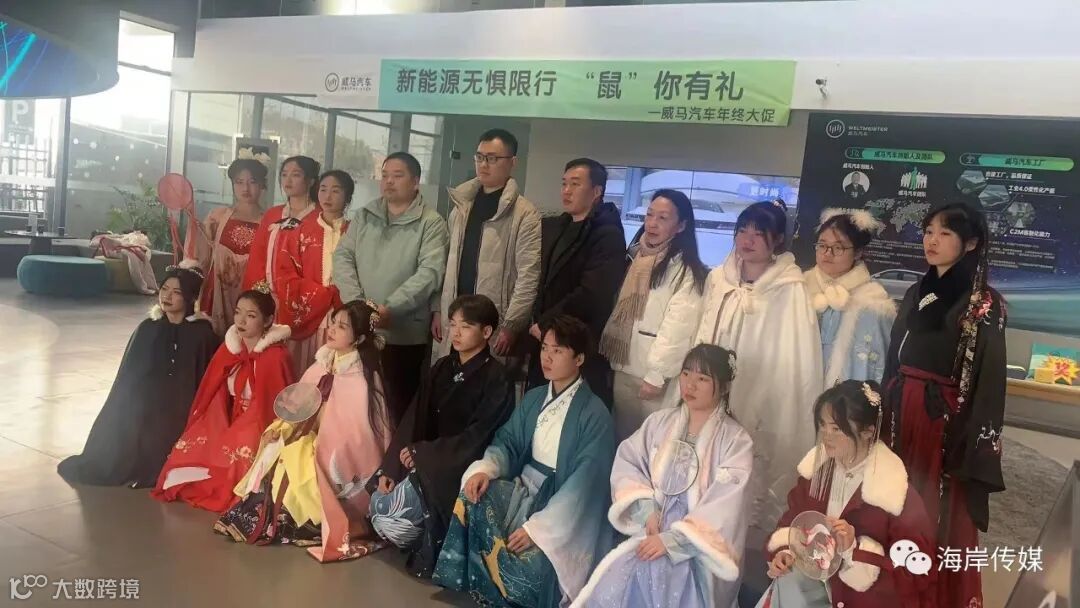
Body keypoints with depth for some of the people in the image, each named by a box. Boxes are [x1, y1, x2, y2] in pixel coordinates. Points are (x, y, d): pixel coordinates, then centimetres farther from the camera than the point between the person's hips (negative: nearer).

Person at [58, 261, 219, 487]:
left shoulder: (202, 334, -9)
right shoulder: (147, 328, 1)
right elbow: (127, 376, 6)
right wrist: (123, 415, 2)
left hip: (176, 416, -3)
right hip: (140, 408, 3)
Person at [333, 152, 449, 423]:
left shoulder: (431, 222, -4)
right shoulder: (363, 215, 11)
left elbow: (430, 273, -14)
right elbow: (343, 257, 5)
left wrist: (390, 308, -21)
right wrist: (356, 303, -10)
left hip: (406, 335, -4)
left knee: (400, 407, 5)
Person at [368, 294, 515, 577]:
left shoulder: (496, 378, -13)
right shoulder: (442, 368, 7)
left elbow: (477, 437, -17)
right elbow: (415, 418, 4)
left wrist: (422, 453, -17)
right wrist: (390, 468, -6)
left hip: (464, 468, -7)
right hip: (425, 461, 7)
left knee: (395, 508, -22)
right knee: (379, 503, -11)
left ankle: (431, 551, 6)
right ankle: (424, 541, 14)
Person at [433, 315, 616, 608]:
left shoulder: (594, 414, -13)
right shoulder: (533, 398, 10)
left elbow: (586, 480, -20)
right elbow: (507, 441, 9)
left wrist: (536, 527, -27)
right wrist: (485, 469, -17)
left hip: (565, 505, -6)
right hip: (525, 486, 6)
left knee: (531, 560, -32)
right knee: (471, 499, -22)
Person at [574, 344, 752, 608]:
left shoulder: (736, 440, -4)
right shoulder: (659, 422, 8)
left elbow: (723, 507, -12)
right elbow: (627, 463, 3)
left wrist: (671, 539, -19)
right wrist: (646, 510, -12)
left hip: (696, 544, -3)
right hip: (652, 529, 3)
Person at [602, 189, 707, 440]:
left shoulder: (686, 269, -10)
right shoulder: (635, 256, 13)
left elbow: (678, 327, -17)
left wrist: (657, 375, -19)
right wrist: (609, 350, 8)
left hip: (654, 375, -6)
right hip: (623, 368, 7)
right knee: (623, 438, 14)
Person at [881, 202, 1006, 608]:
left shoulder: (983, 303, -8)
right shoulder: (916, 294, 10)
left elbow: (988, 380, -11)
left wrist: (973, 449, -14)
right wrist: (885, 416, 11)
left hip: (947, 422, -6)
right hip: (902, 415, 6)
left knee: (939, 520, 4)